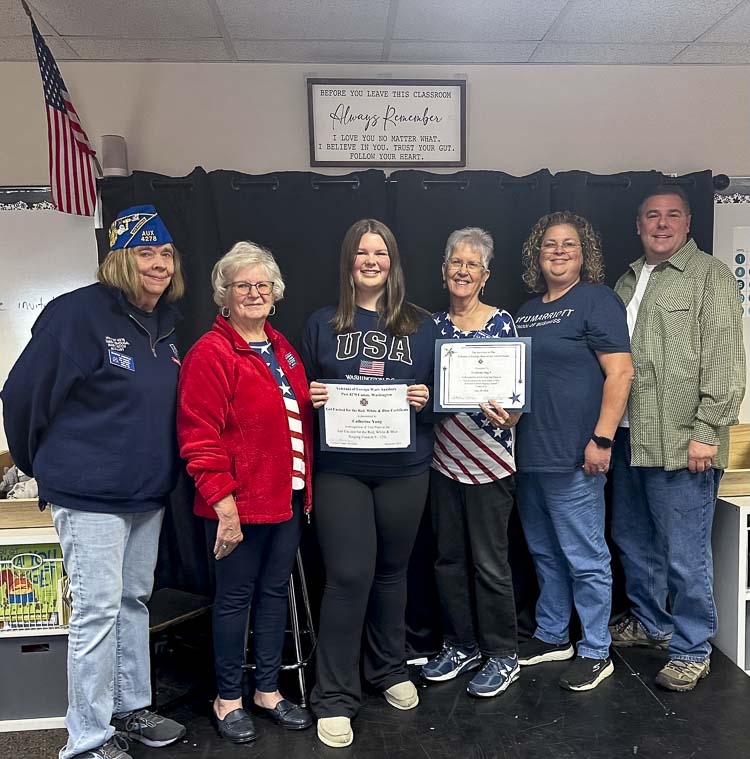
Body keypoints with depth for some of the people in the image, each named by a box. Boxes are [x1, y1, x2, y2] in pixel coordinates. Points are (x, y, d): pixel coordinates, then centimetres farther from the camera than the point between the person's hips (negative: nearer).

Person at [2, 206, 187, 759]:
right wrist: (45, 465, 2)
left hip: (149, 491, 7)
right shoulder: (78, 312, -15)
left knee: (135, 601, 17)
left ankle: (131, 708, 34)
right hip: (90, 494, -7)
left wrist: (161, 471, 16)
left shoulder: (164, 326, 8)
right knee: (98, 609, 1)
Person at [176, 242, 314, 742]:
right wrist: (224, 504, -19)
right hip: (241, 503, -7)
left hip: (288, 495, 7)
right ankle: (229, 698, 28)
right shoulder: (211, 353, -12)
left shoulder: (282, 349, 12)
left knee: (275, 592, 16)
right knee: (236, 596, 8)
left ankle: (268, 690, 33)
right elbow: (200, 437, -17)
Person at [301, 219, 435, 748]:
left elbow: (440, 393, 10)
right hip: (340, 470, -1)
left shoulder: (422, 326, 7)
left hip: (405, 469, 2)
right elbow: (302, 391, 11)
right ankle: (335, 698, 13)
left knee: (392, 571, 15)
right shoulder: (322, 324, 6)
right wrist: (311, 397, -10)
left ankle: (390, 669, 37)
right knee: (348, 576, -4)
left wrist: (426, 400, -11)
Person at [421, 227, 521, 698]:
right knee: (449, 557, 14)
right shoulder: (434, 325, 9)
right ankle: (461, 645, 32)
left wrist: (505, 415, -28)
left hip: (489, 461, -5)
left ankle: (503, 656, 22)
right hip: (444, 459, 5)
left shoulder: (501, 323, -6)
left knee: (489, 561, 3)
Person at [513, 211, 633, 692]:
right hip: (530, 453, 8)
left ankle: (596, 653, 19)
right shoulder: (529, 311, 16)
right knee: (545, 552, 18)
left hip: (573, 455, -8)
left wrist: (602, 439, -19)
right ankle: (552, 637, 33)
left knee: (585, 557, 3)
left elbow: (620, 372, -14)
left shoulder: (597, 299, -6)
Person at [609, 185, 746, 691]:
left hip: (681, 442, -7)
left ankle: (693, 649, 19)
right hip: (629, 438, 7)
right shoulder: (629, 280, 16)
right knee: (633, 541, 18)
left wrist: (707, 431, -17)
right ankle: (649, 622, 38)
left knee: (685, 554, 1)